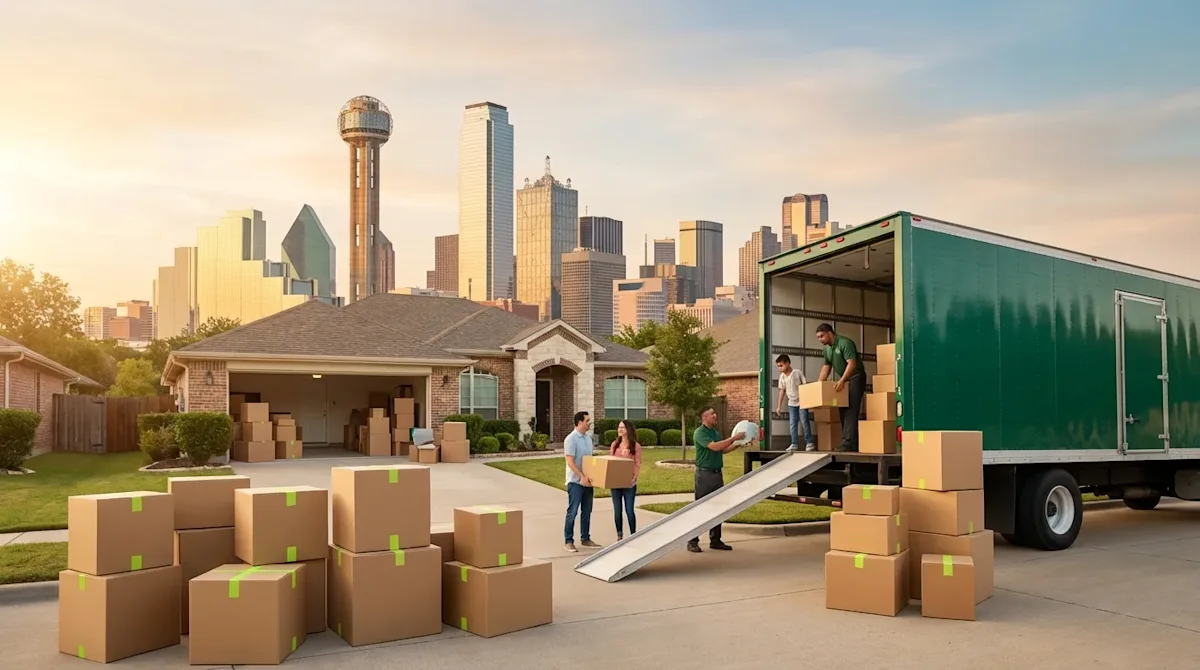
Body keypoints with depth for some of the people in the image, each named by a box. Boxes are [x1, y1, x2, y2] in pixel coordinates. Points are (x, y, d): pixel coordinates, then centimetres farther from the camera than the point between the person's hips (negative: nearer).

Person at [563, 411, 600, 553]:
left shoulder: (588, 438, 11)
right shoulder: (571, 439, -14)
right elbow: (570, 462, -18)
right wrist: (581, 476, -23)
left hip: (587, 481, 8)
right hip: (575, 481, -8)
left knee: (587, 512, 12)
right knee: (572, 512, -3)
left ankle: (585, 538, 22)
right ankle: (569, 541, 3)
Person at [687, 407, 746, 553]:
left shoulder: (716, 432, 13)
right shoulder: (700, 433, -12)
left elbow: (723, 449, 17)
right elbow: (714, 447, -24)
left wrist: (737, 444, 4)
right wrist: (733, 438, -21)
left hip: (717, 474, 8)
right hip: (704, 474, -8)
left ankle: (715, 540, 19)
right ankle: (692, 541, -1)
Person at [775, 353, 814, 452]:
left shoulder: (798, 373, -14)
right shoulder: (782, 376, 0)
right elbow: (782, 391, 6)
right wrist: (779, 406, 5)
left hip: (802, 402, -5)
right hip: (791, 403, 5)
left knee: (804, 422, -5)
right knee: (793, 424, 2)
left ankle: (809, 443, 4)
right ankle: (794, 444, 5)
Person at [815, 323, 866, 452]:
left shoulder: (845, 343, -18)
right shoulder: (827, 348, 9)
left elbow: (852, 364, -25)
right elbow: (826, 367, 16)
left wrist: (841, 380, -32)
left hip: (855, 378, -9)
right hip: (844, 380, 9)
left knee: (851, 411, -16)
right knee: (844, 411, 6)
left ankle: (849, 443, -20)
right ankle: (849, 443, 8)